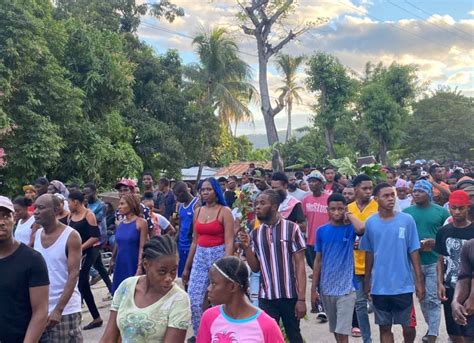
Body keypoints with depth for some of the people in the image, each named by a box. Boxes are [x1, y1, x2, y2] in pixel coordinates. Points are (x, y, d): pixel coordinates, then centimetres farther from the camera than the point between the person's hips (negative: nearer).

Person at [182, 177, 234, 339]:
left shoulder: (224, 211, -6)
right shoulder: (198, 211, 10)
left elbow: (229, 242, -12)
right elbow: (194, 241, 15)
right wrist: (187, 266, 15)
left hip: (219, 255, -5)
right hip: (200, 257, 5)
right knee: (193, 300, 0)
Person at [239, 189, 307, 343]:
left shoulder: (291, 228, -6)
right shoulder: (255, 234, 6)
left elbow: (300, 265, -6)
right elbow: (255, 267, 7)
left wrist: (301, 298, -10)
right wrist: (247, 247, -9)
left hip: (290, 295, -3)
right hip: (266, 297, 3)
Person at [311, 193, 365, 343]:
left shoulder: (350, 228, -6)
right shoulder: (321, 231, 2)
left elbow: (361, 228, -32)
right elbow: (318, 260, 7)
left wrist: (349, 215, -13)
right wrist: (314, 288, 5)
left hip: (346, 288, -3)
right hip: (326, 288, 4)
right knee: (335, 330, 18)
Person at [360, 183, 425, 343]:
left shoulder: (407, 220, -5)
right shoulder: (370, 223, -1)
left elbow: (413, 252, -2)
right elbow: (369, 253, 8)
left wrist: (419, 281, -3)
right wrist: (367, 281, 11)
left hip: (403, 285, -1)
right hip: (379, 287, 1)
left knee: (409, 326, 9)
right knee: (384, 327, 11)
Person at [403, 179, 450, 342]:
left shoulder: (441, 211, -2)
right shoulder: (406, 212, 3)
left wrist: (436, 242, -15)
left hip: (435, 262, -2)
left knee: (432, 299, -2)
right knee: (422, 298, 13)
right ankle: (432, 327, 32)